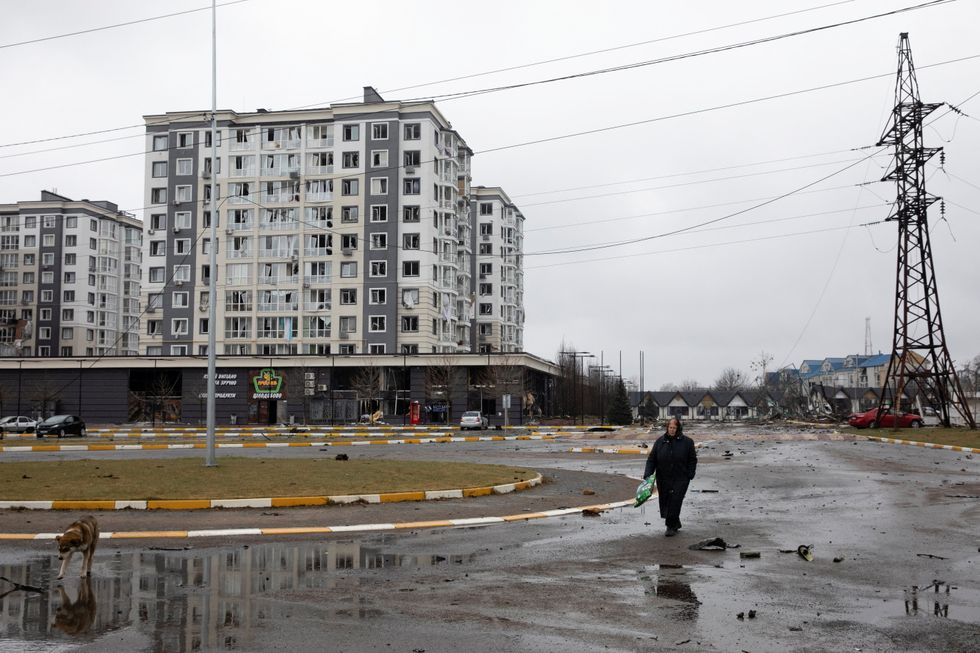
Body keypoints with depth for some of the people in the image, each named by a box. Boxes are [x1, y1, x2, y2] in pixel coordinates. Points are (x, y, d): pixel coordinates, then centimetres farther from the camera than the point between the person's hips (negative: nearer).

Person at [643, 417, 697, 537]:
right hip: (663, 479, 3)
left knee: (675, 501, -11)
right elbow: (651, 459, 5)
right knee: (664, 502, 7)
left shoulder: (687, 442, -1)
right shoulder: (660, 441, 4)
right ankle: (675, 524, 27)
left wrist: (690, 475, -5)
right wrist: (647, 474, -5)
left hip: (680, 479, -3)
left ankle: (671, 526, 0)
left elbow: (692, 460, 4)